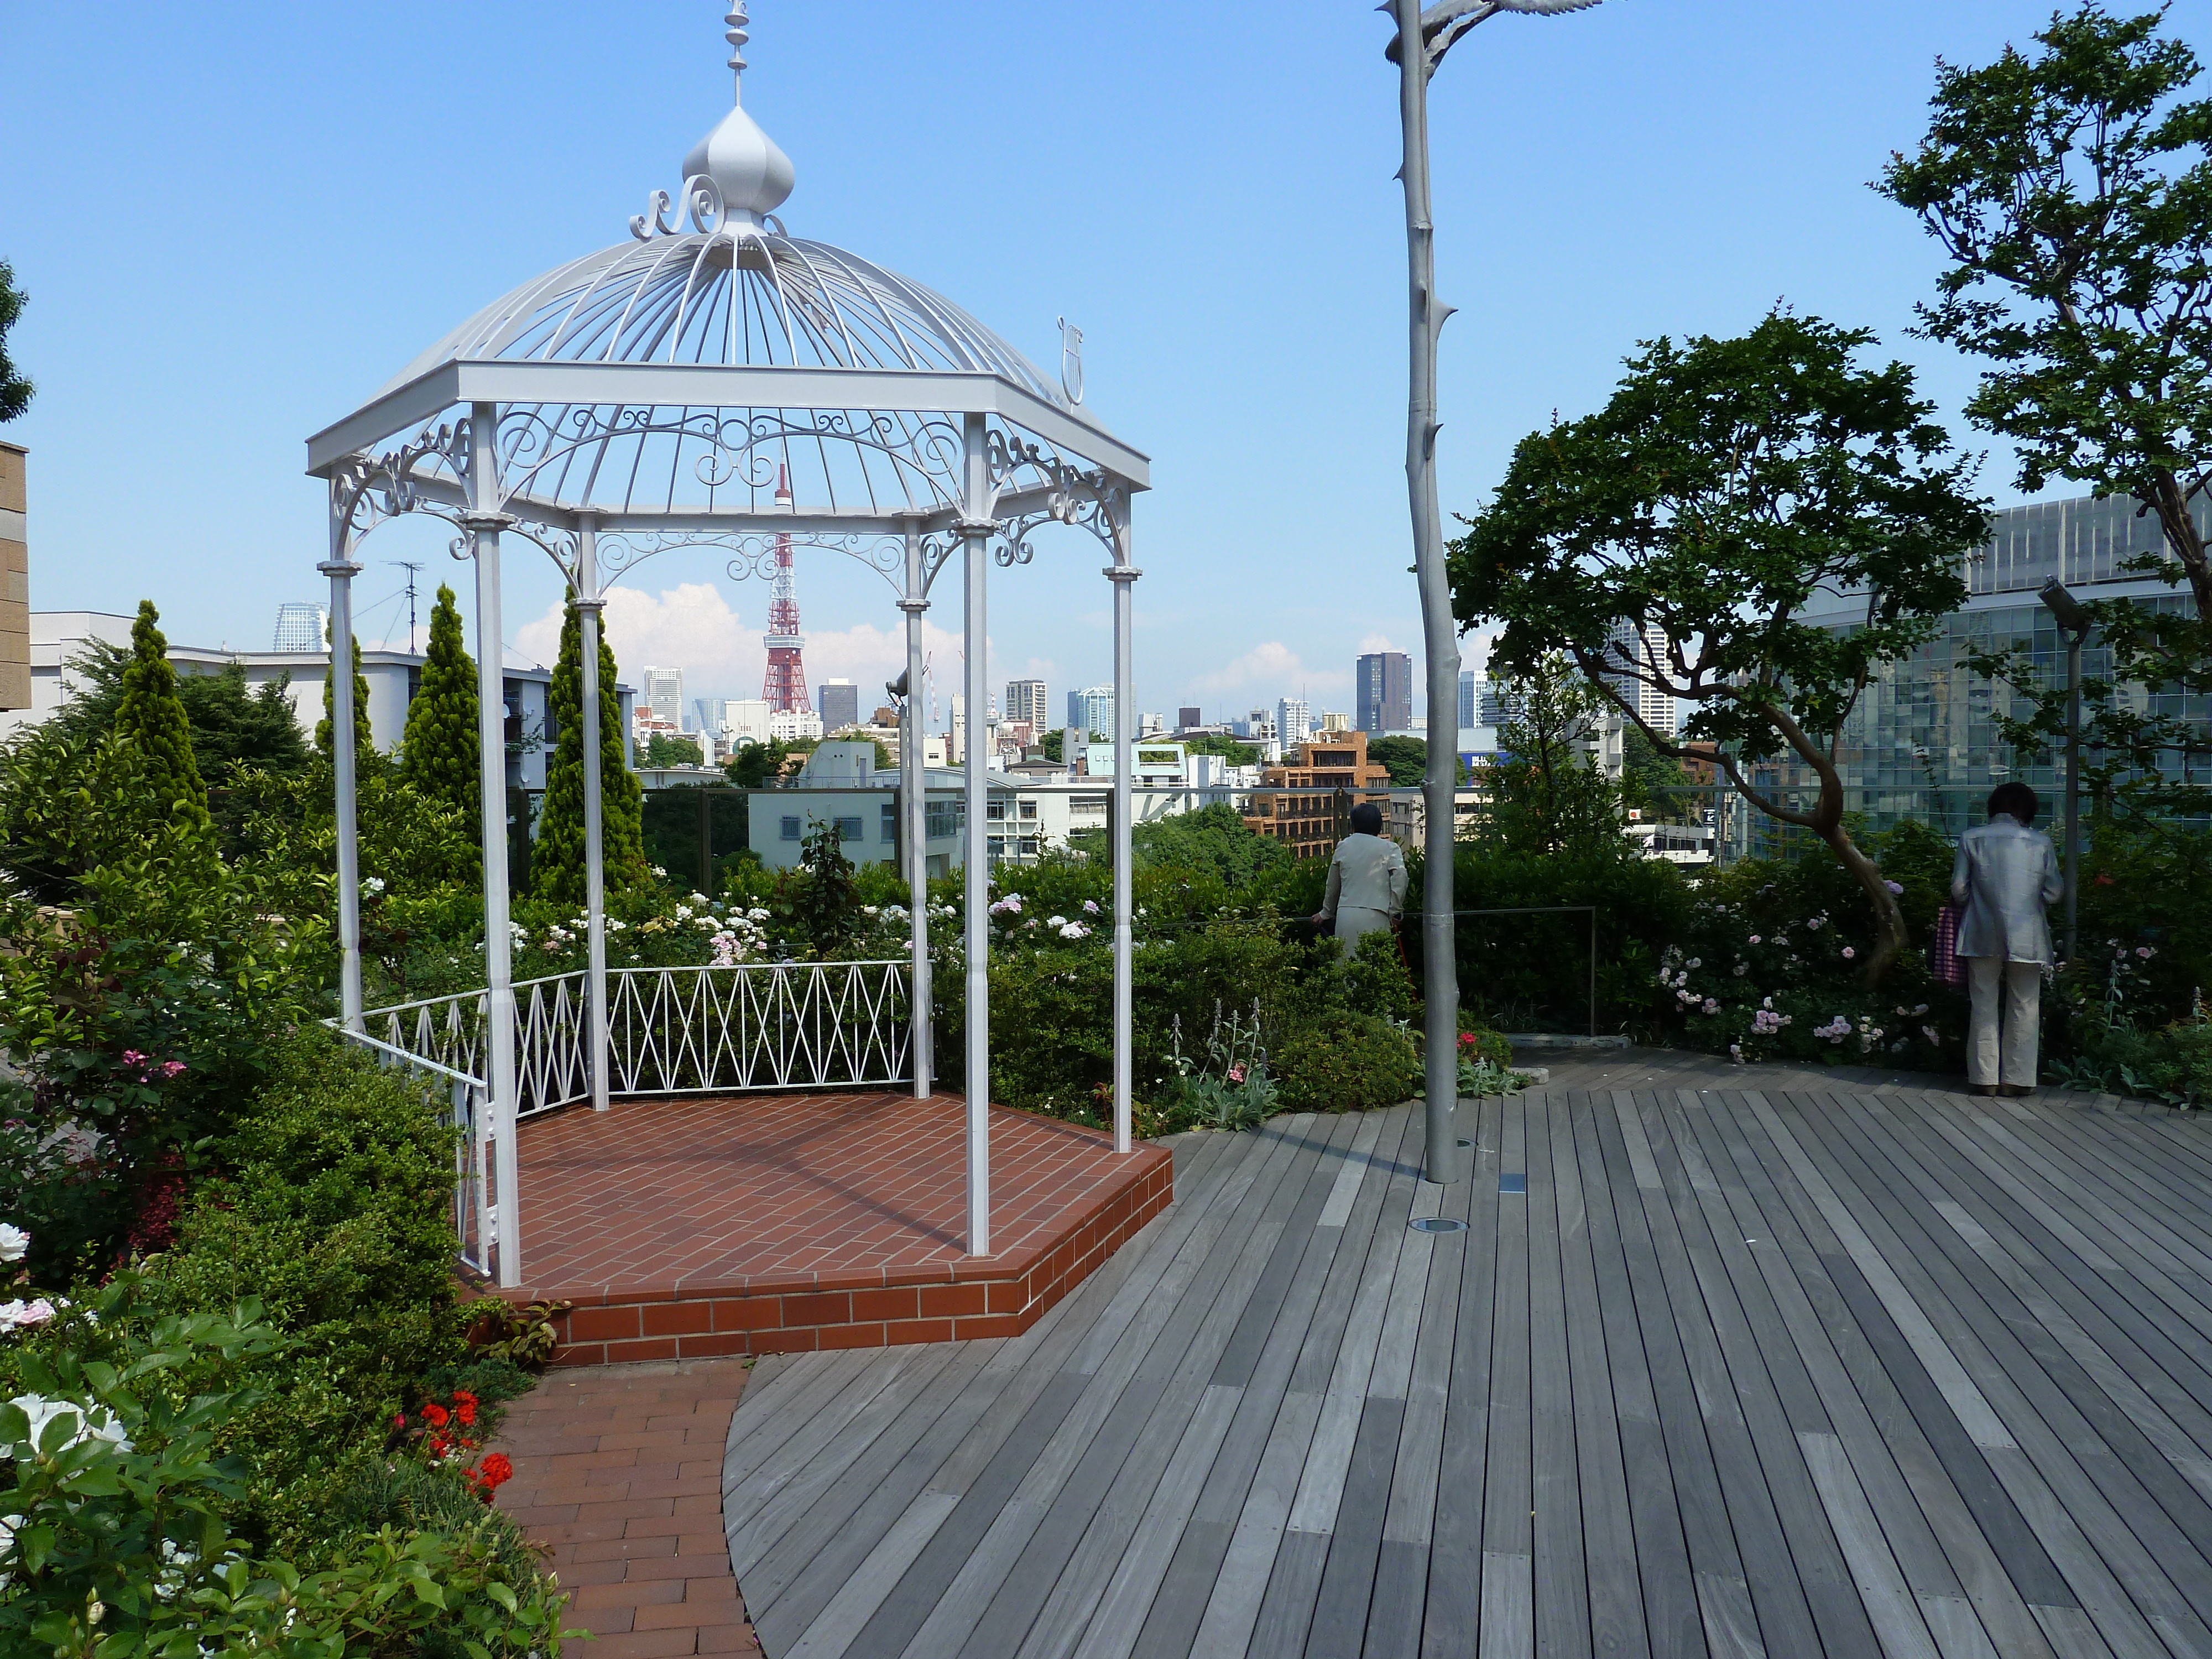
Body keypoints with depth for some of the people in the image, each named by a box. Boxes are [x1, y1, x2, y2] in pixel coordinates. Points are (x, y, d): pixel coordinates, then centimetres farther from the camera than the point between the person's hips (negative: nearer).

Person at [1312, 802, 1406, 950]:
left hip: (1346, 916, 3)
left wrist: (1326, 913, 37)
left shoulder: (1343, 847, 13)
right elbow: (1400, 877, -11)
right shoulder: (1389, 848, 4)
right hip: (1375, 917, -3)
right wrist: (1394, 911, -1)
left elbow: (1333, 886, 23)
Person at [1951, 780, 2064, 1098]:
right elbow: (2053, 893, 2)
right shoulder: (2041, 843, 0)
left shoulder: (1971, 839, -1)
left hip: (1982, 936, 0)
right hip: (2027, 938, 0)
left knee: (1984, 1006, 7)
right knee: (2024, 1008, 9)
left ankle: (1985, 1077, 9)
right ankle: (2018, 1078, 11)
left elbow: (1958, 891, -2)